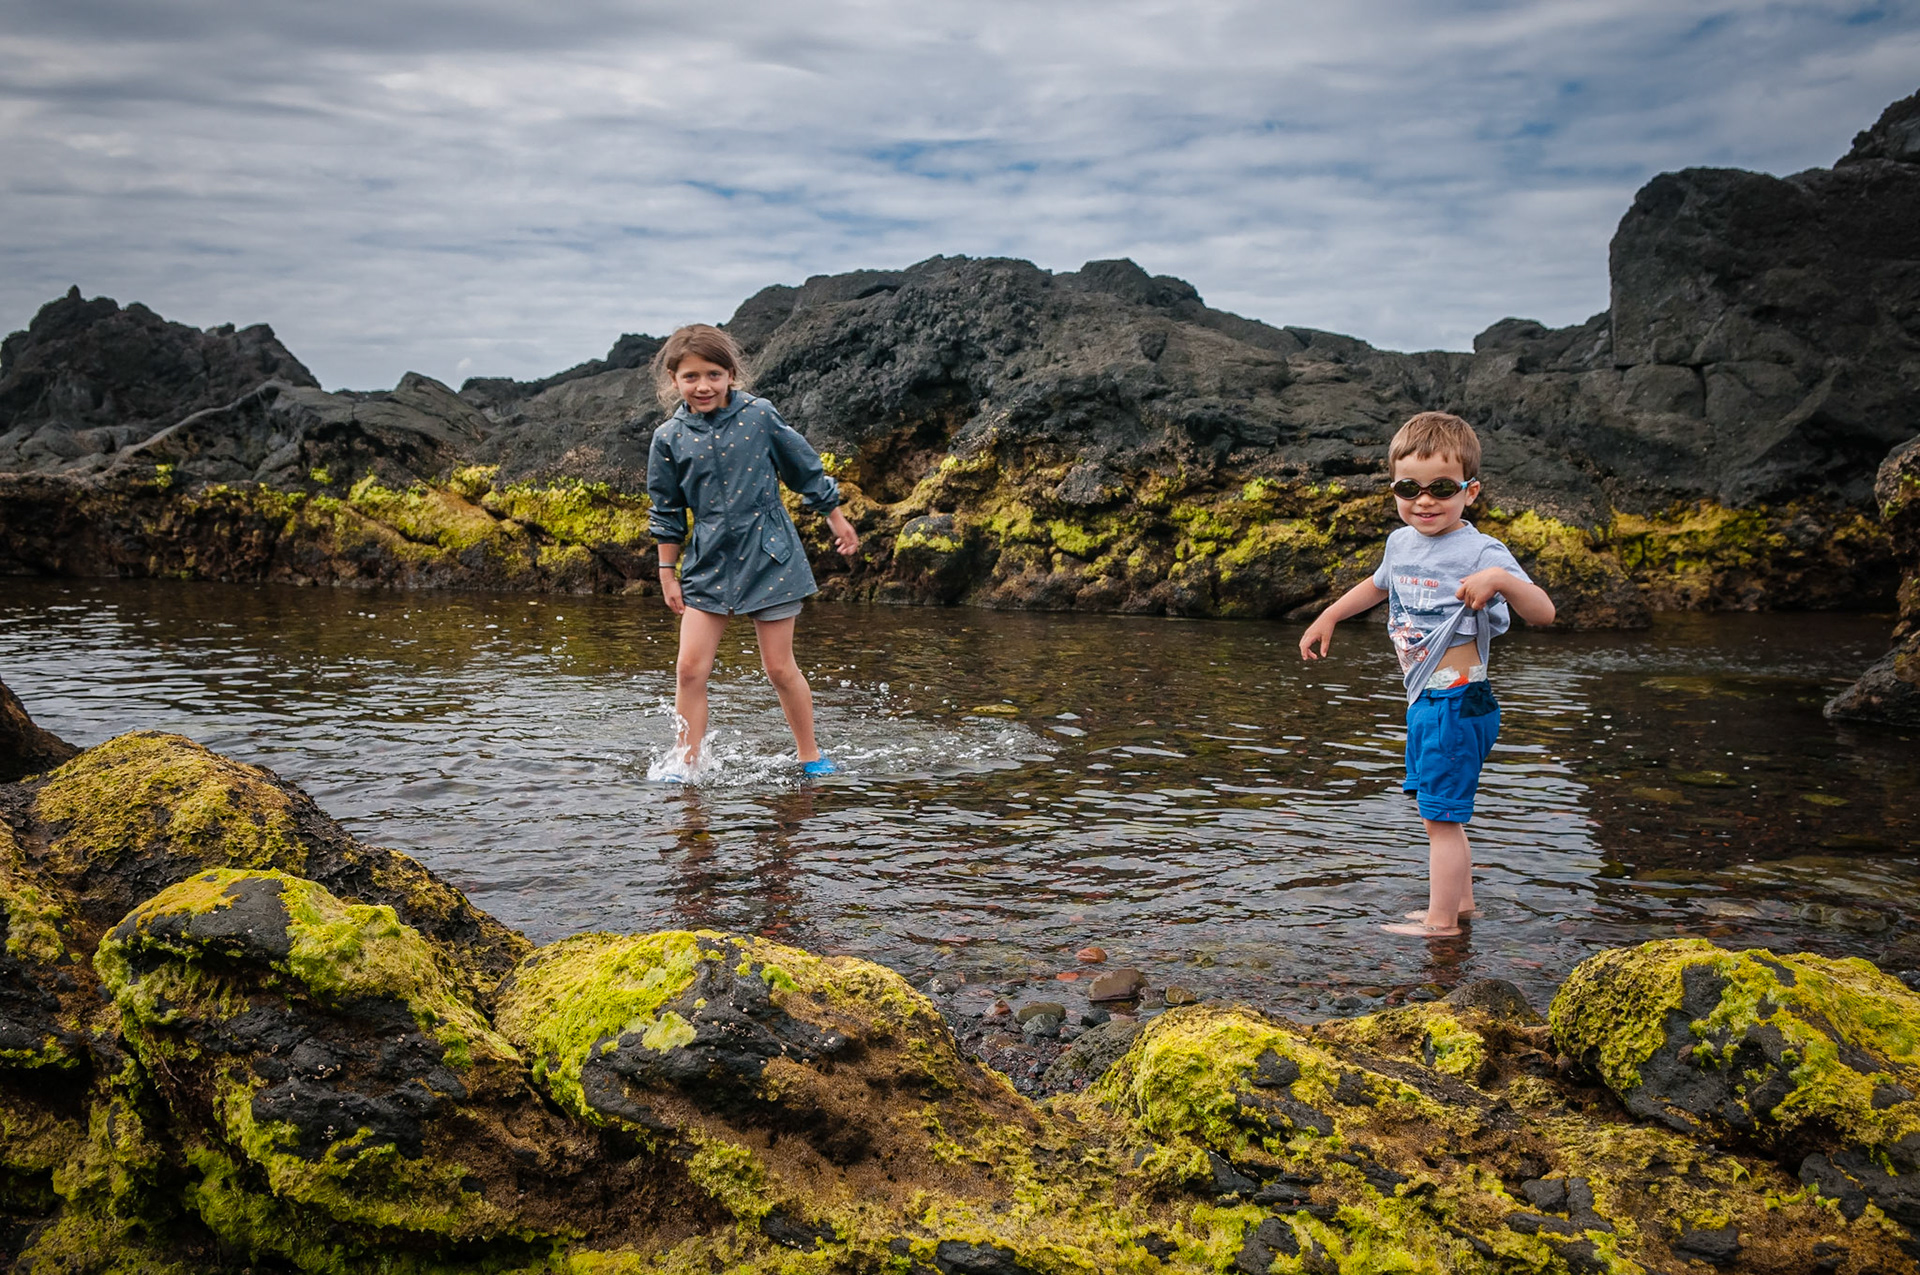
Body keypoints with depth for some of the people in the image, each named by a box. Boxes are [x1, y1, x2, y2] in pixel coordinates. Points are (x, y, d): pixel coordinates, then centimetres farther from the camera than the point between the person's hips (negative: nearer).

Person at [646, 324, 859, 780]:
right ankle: (685, 764, 6)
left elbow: (809, 472, 7)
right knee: (690, 667, -5)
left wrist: (837, 521, 16)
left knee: (779, 667, 3)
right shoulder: (668, 439, -1)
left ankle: (810, 755, 21)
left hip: (769, 557, -2)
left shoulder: (759, 416, -6)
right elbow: (667, 513, 9)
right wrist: (667, 574, 10)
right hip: (708, 563, 2)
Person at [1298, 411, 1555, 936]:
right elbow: (1379, 585, 31)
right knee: (1441, 813, 19)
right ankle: (1460, 902, 33)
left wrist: (1500, 578, -42)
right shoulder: (1401, 543, 7)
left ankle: (1441, 921, 6)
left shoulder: (1479, 552, -17)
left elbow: (1543, 612, -26)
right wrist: (1328, 617, 34)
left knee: (1441, 815, -3)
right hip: (1425, 701, 9)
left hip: (1457, 702, -9)